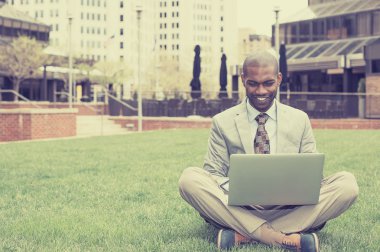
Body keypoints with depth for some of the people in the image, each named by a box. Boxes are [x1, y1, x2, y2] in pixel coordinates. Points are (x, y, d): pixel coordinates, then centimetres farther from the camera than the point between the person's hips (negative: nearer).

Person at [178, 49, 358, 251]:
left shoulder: (300, 120, 13)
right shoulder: (222, 122, 8)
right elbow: (213, 173, 6)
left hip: (289, 209, 2)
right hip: (240, 208, -1)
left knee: (347, 183, -24)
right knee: (189, 178, -28)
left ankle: (243, 236, -29)